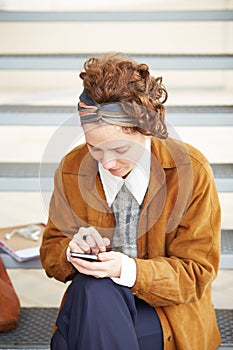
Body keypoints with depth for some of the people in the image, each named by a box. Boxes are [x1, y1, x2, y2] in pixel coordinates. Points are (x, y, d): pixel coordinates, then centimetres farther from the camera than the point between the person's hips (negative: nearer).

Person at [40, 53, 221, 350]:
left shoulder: (192, 170, -11)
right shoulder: (71, 169, -3)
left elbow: (197, 273, -9)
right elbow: (51, 252, 7)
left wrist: (127, 269, -26)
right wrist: (72, 250, -18)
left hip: (168, 310, -2)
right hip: (91, 300, 3)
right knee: (92, 287, -33)